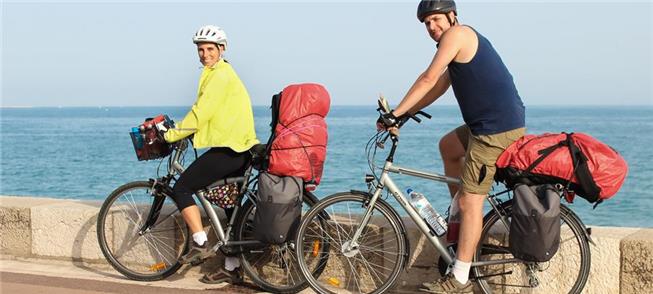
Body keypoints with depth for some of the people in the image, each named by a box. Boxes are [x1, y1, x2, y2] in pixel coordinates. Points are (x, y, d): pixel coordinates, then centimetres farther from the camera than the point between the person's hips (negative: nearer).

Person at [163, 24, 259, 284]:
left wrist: (172, 135, -8)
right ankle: (232, 268, 20)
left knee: (181, 188, -3)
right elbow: (207, 114, 26)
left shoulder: (219, 74, -10)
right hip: (239, 148, 10)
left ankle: (201, 244, -5)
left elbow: (201, 114, -16)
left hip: (227, 149, -10)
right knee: (231, 207, 14)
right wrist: (181, 131, 19)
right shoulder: (222, 73, 22)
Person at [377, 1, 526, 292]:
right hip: (488, 123, 10)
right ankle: (459, 212, 32)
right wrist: (401, 116, 15)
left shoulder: (457, 33, -8)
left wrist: (395, 114, -11)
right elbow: (438, 88, 20)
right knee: (448, 146, 31)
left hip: (496, 129, -10)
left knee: (470, 201, -7)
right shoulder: (462, 47, 21)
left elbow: (428, 79, -14)